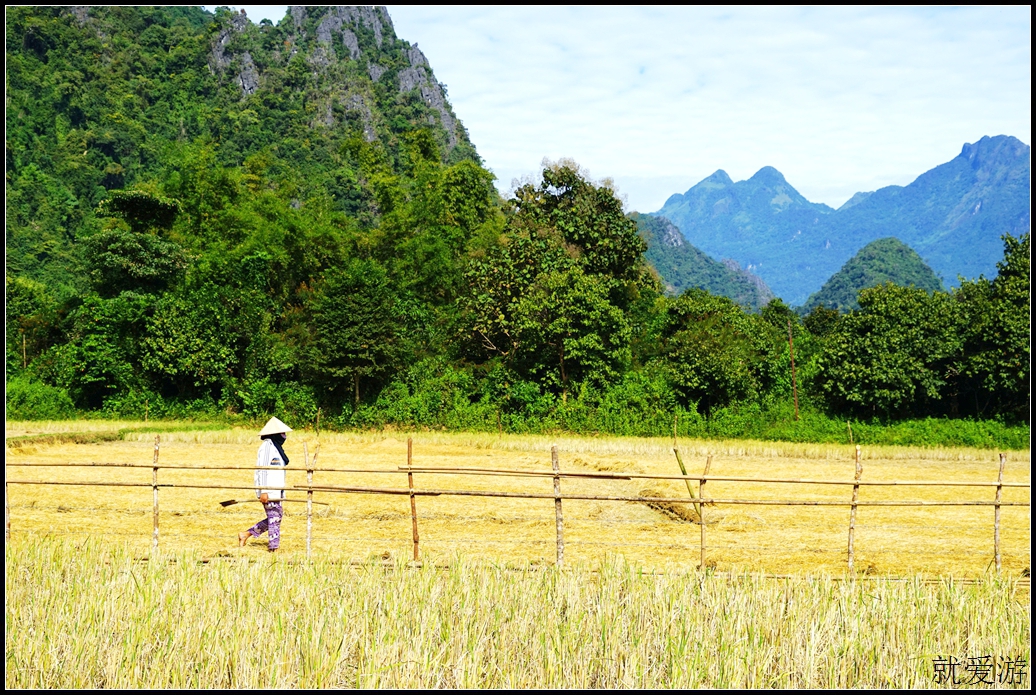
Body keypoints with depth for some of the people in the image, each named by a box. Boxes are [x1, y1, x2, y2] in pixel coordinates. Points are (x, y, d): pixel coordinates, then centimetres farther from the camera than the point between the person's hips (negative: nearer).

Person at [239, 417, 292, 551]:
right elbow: (261, 469, -18)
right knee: (274, 517, -6)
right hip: (268, 490, -10)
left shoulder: (276, 446, 16)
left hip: (276, 489, 10)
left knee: (275, 517, 12)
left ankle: (246, 534, 19)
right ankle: (274, 546, 0)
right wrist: (263, 491, -21)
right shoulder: (267, 446, -13)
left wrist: (281, 492, 21)